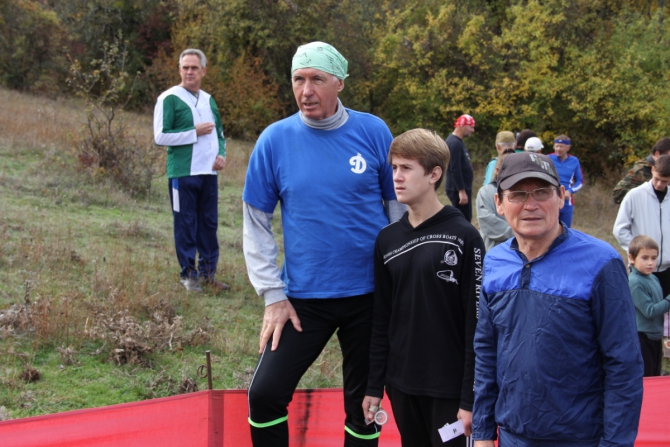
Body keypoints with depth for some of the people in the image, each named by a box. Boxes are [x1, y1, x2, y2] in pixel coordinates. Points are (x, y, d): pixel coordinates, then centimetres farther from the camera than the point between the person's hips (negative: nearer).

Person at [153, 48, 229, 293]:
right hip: (183, 173, -6)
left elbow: (219, 133, 24)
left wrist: (221, 154, 4)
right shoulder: (169, 99, -6)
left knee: (209, 223, 8)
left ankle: (208, 271, 18)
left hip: (209, 172, 6)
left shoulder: (209, 100, 15)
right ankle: (188, 274, 9)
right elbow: (161, 136, -12)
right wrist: (195, 132, -14)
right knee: (186, 224, 0)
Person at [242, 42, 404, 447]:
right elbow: (257, 223, 0)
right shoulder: (275, 140, -5)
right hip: (302, 297, 0)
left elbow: (401, 209, 2)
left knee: (363, 405, 12)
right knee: (265, 395, -6)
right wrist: (273, 296, -5)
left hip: (370, 294, 0)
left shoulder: (373, 132, -6)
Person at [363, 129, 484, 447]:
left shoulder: (463, 237, -9)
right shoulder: (387, 240, 6)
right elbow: (381, 321, 10)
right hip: (402, 386, 5)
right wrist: (374, 386, 7)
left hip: (450, 388, -5)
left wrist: (470, 399, -12)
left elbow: (476, 326, -10)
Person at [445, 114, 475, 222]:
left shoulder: (458, 142, 14)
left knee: (465, 219, 13)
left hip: (463, 187, 11)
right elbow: (454, 170, -23)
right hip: (458, 189, -11)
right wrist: (461, 191, -23)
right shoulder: (454, 143, -18)